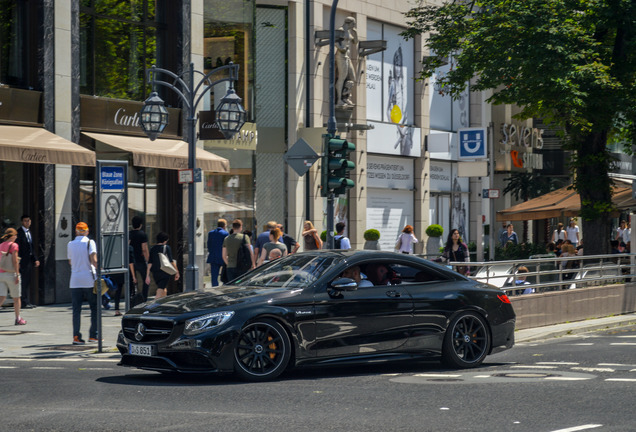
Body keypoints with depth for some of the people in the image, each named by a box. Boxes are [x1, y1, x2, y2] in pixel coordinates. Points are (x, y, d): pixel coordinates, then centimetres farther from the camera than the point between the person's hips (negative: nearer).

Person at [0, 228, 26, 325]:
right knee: (16, 297, 10)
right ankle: (18, 319, 18)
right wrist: (17, 275, -15)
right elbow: (14, 261, -15)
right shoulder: (14, 245, -8)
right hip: (11, 274, -5)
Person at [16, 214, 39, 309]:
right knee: (24, 282, -7)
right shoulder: (19, 232, -10)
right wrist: (18, 261, -19)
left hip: (30, 260, 8)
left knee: (28, 282, 11)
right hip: (23, 260, -8)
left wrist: (35, 259, 17)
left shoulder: (29, 231, 16)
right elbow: (17, 247, -14)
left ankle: (27, 302, 16)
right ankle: (24, 302, -6)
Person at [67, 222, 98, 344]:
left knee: (76, 309, 3)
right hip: (89, 279, -3)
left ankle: (76, 336, -4)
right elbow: (93, 260, -13)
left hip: (75, 280, 3)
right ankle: (93, 334, 6)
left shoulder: (70, 244, 8)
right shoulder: (89, 242, -3)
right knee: (94, 307, 8)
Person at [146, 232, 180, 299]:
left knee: (164, 290, 23)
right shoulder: (166, 248, -6)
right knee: (159, 294, -10)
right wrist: (177, 272, 1)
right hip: (164, 273, -5)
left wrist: (147, 275, 4)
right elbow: (171, 261, -8)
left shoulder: (153, 249, 6)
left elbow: (150, 263, 3)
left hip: (155, 273, 5)